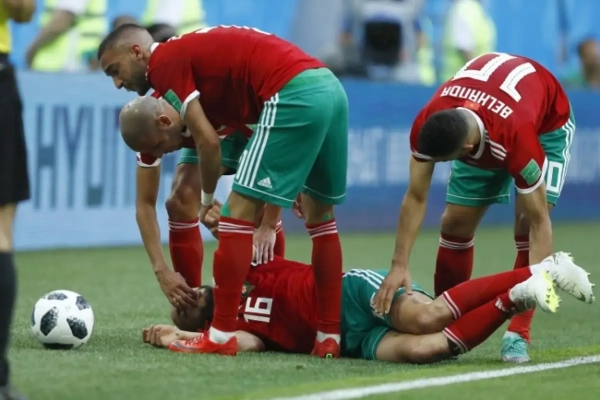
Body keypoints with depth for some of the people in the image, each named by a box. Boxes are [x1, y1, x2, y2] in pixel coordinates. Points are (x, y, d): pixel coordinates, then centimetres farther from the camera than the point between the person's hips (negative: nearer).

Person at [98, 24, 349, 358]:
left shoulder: (164, 61, 1)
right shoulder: (193, 52, 28)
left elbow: (208, 140, -5)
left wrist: (208, 200, 12)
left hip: (293, 94, -10)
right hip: (330, 88, 10)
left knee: (240, 209, -3)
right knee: (321, 217, 19)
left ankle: (222, 335, -2)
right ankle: (329, 336, 21)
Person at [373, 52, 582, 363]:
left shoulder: (517, 139, -46)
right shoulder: (427, 125, -34)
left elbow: (539, 222, -39)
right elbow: (415, 198, -23)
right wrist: (399, 266, -28)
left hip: (546, 122, -4)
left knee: (527, 224, -21)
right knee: (455, 223, -4)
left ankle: (518, 334, -16)